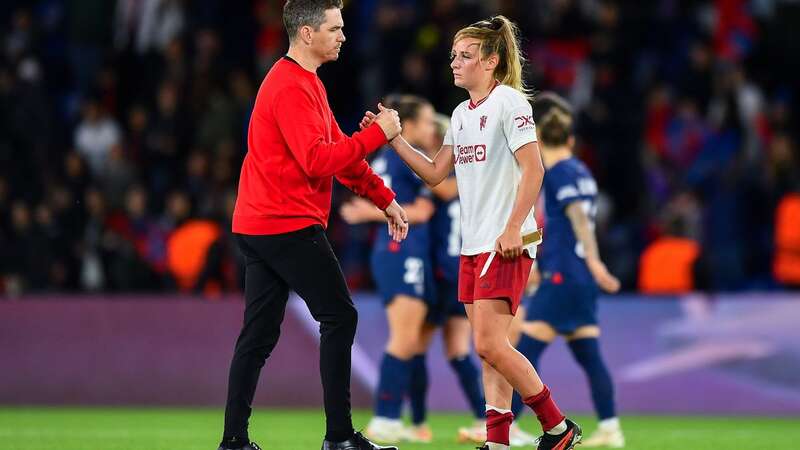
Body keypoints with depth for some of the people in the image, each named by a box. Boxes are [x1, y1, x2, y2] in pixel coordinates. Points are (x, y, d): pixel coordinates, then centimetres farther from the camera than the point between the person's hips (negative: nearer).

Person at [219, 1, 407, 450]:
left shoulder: (306, 83, 19)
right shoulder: (291, 87, -15)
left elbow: (339, 149, 23)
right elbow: (318, 160, -23)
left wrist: (386, 200, 21)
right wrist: (377, 134, -17)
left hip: (257, 226, 10)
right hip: (289, 227, -10)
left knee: (259, 334, 8)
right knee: (340, 317, -4)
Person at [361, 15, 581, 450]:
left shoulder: (508, 101, -9)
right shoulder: (461, 113, 16)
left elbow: (533, 169, -15)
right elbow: (435, 173, 18)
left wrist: (513, 228, -20)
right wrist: (393, 138, 8)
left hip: (506, 244, -9)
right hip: (472, 246, 9)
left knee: (490, 345, -14)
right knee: (489, 349, 6)